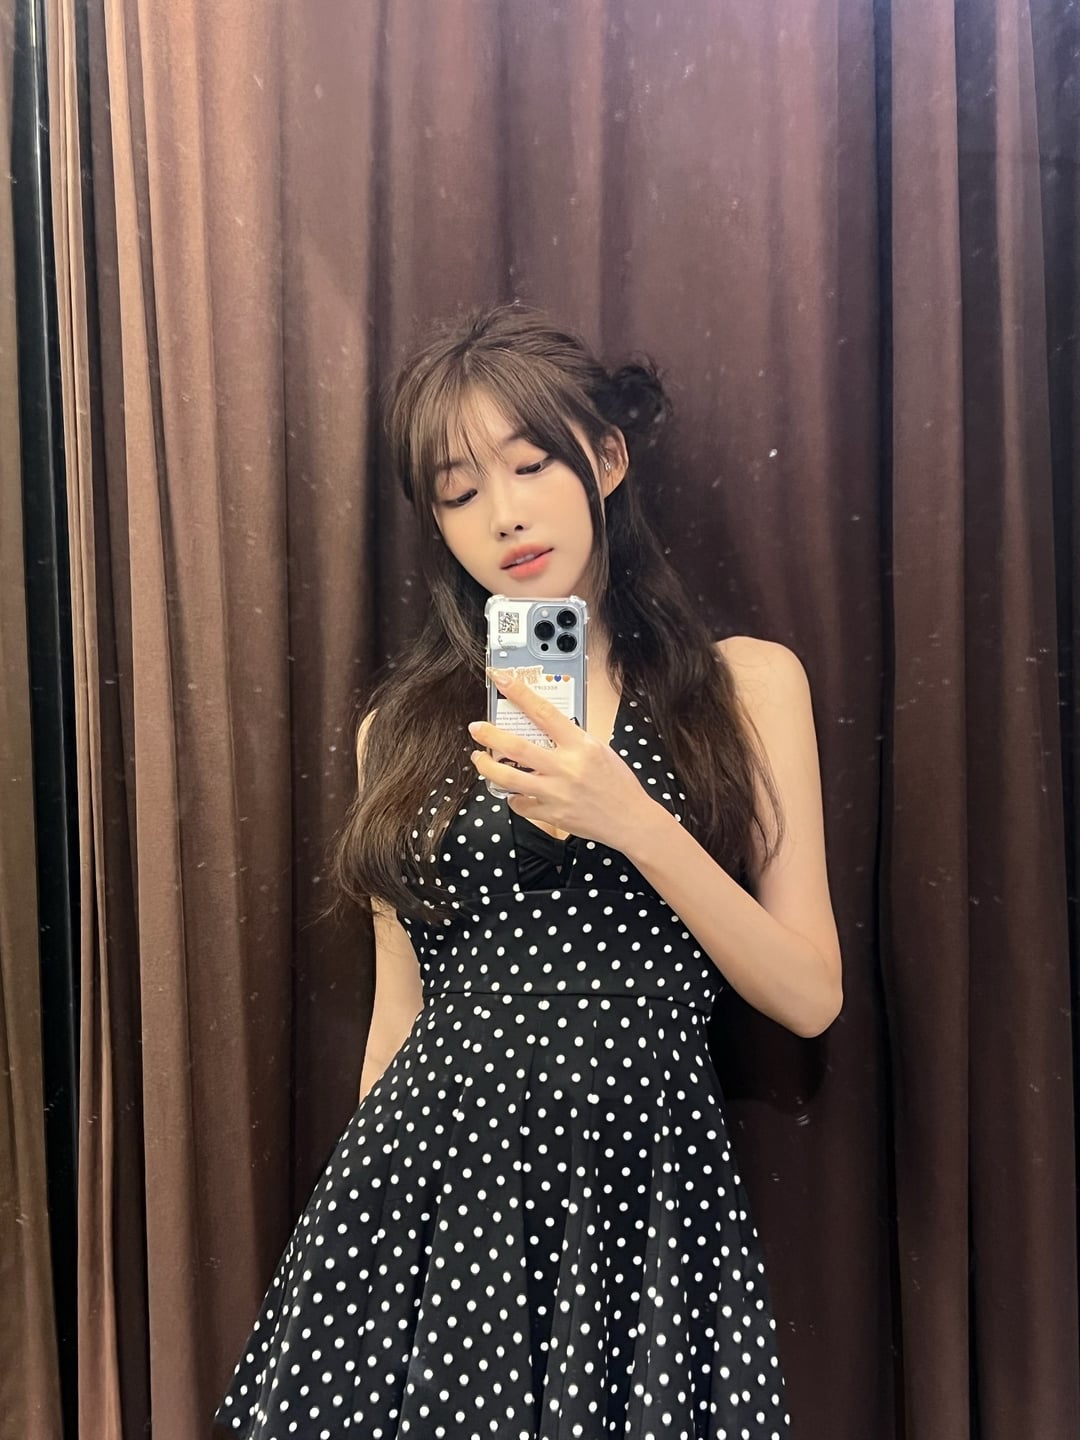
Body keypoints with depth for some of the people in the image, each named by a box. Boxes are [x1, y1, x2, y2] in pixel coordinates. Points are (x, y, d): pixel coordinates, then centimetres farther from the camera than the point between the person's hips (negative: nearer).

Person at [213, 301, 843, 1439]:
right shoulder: (403, 728, 3)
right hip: (428, 1177, 2)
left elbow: (811, 997, -6)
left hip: (646, 1189, -1)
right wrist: (359, 1211, 13)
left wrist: (629, 819, -19)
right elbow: (400, 1013, 8)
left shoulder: (746, 684, -2)